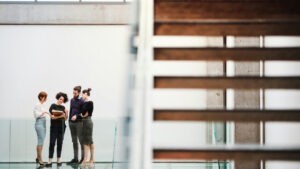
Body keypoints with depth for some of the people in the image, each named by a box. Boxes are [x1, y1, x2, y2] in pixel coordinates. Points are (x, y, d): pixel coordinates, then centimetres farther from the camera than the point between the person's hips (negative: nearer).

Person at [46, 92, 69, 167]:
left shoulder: (63, 107, 11)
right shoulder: (53, 106, -3)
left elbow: (65, 118, 11)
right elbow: (52, 116, -11)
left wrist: (66, 113, -7)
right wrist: (60, 116, -19)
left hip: (61, 127, 4)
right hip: (54, 127, -4)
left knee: (60, 143, 6)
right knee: (52, 143, -6)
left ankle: (58, 160, 12)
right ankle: (50, 161, -9)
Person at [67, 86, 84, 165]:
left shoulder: (82, 101, -7)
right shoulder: (72, 100, 13)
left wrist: (76, 116, -19)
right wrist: (69, 120, 14)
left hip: (79, 122, -7)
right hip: (71, 122, 7)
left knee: (81, 140, -4)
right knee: (74, 141, 9)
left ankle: (83, 157, 1)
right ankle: (75, 158, 12)